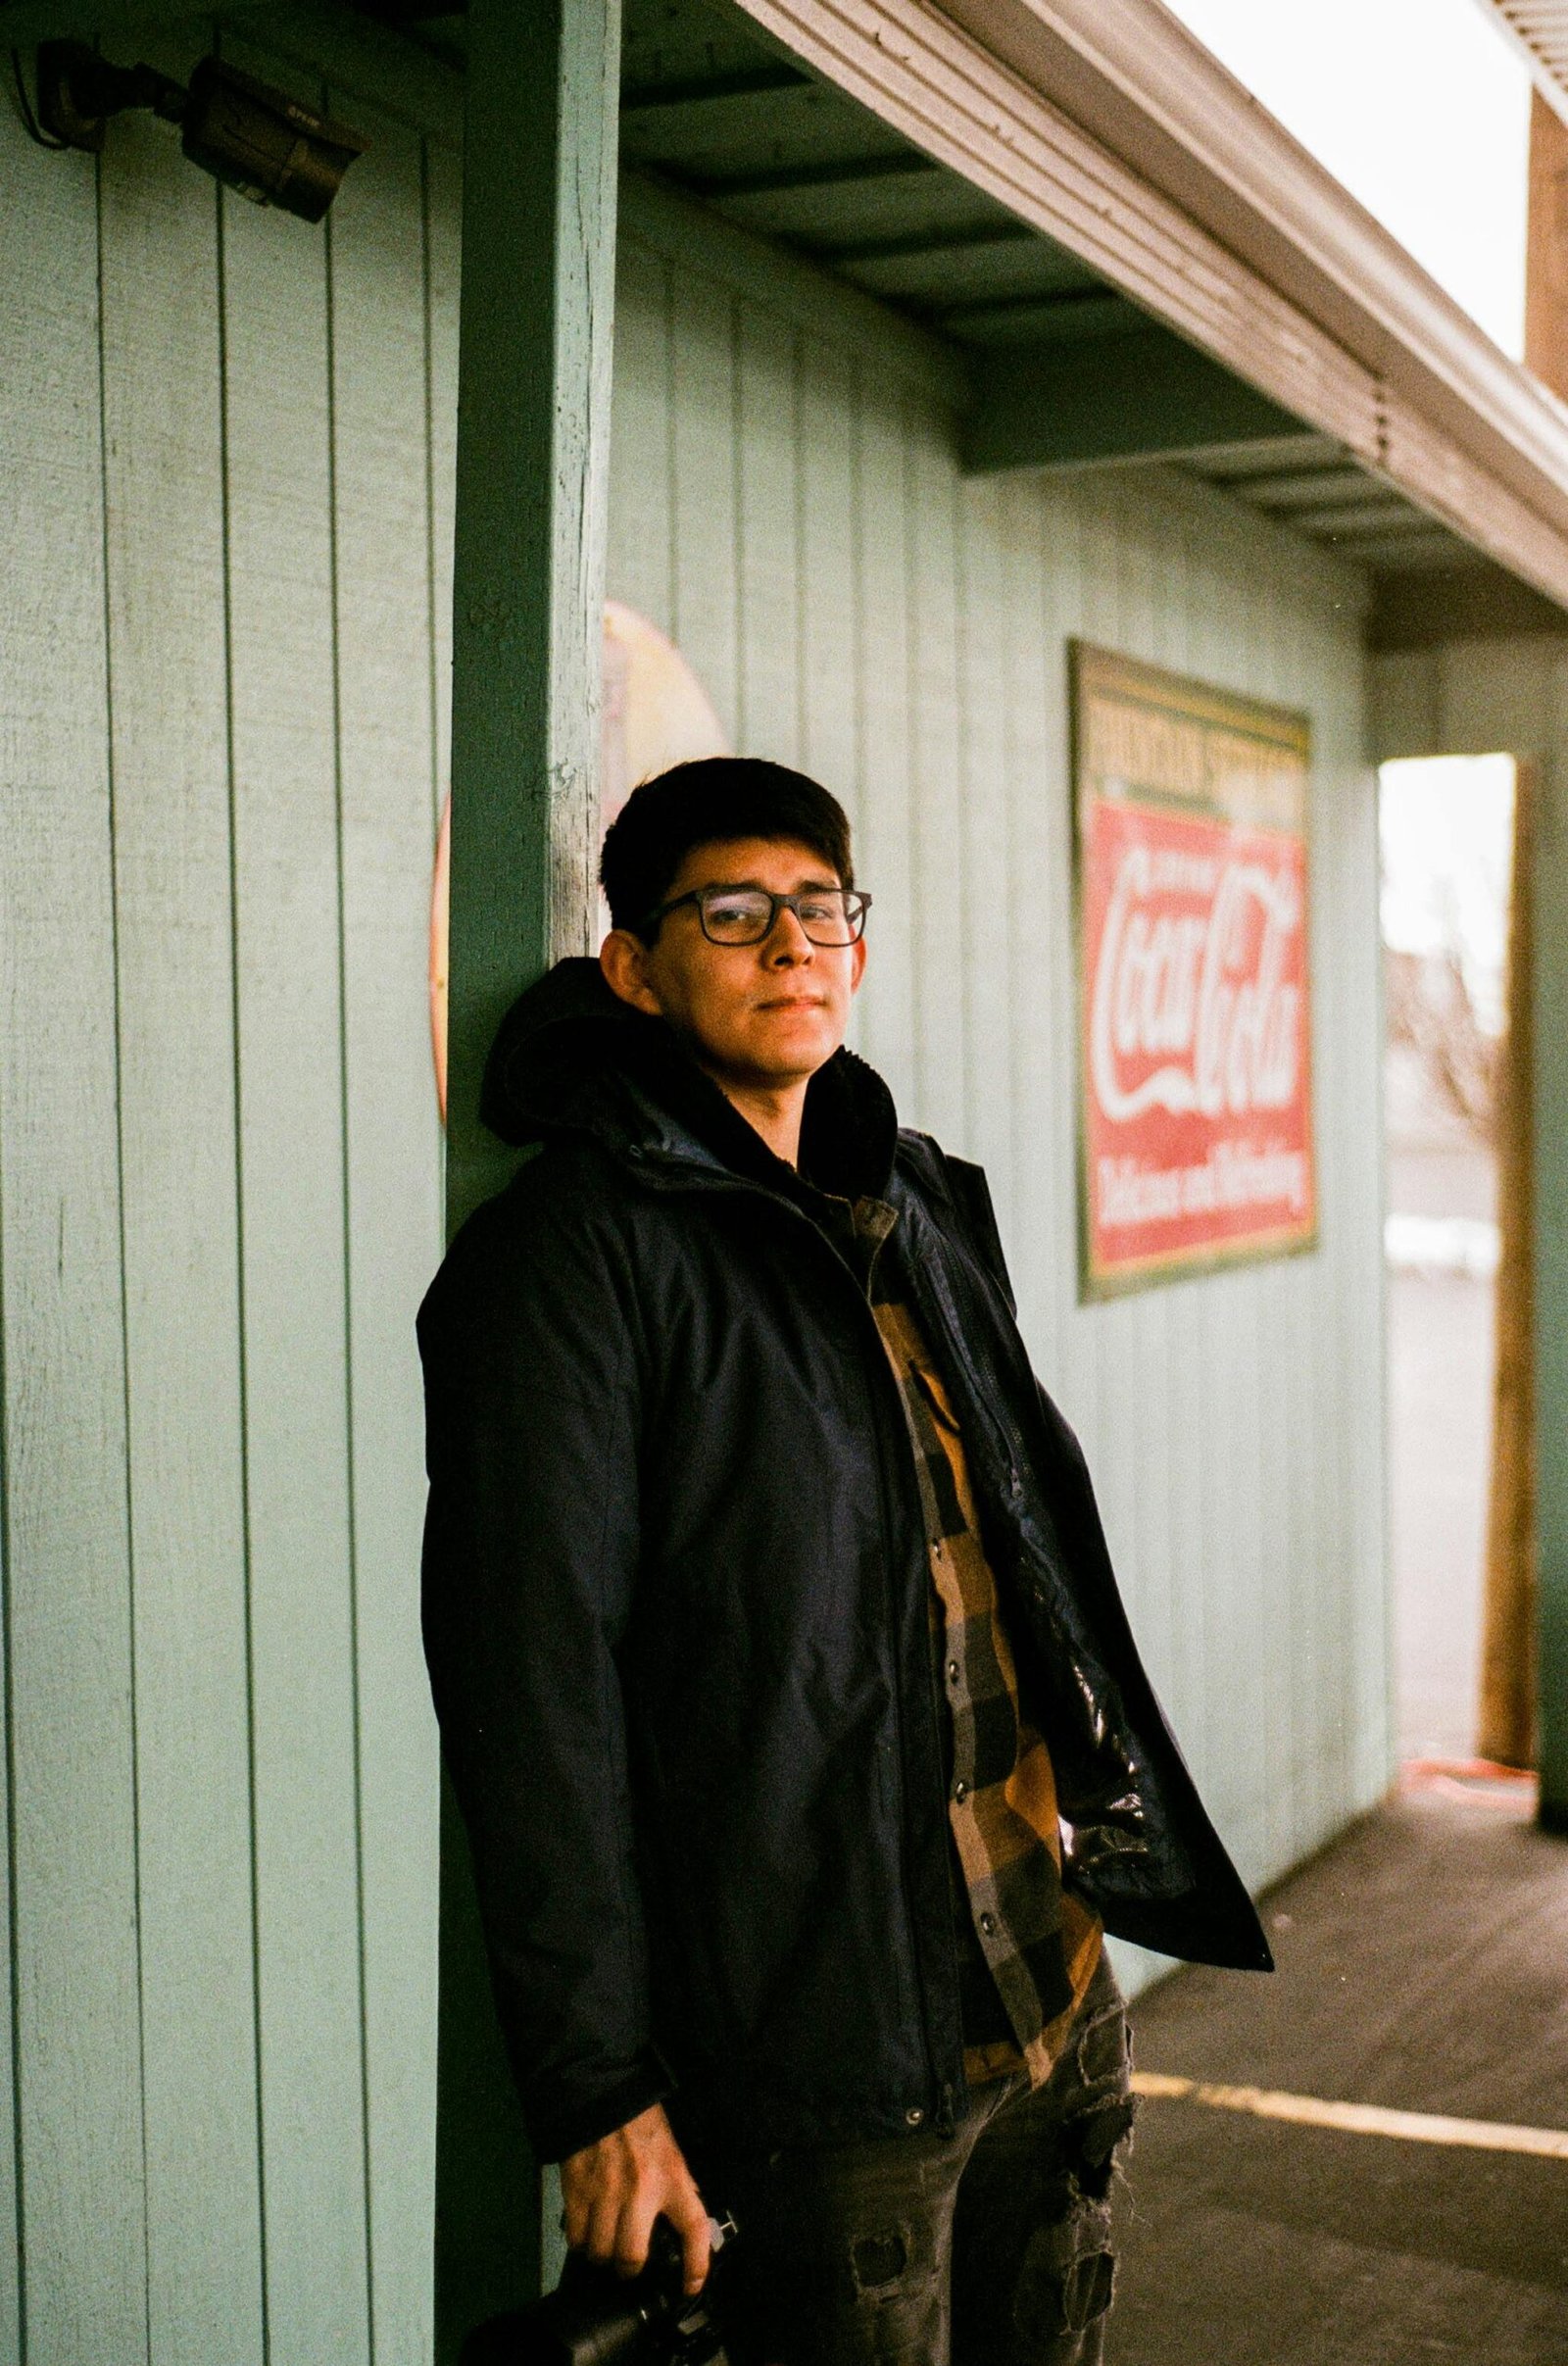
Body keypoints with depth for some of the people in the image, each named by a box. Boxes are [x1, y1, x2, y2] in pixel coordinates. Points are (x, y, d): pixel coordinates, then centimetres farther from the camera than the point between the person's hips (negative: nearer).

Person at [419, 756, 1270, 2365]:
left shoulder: (923, 1206, 12)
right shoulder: (571, 1252, -12)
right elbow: (532, 1685, -15)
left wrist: (1091, 1839, 17)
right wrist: (598, 2088, -16)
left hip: (1058, 1999, 7)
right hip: (819, 2058, -7)